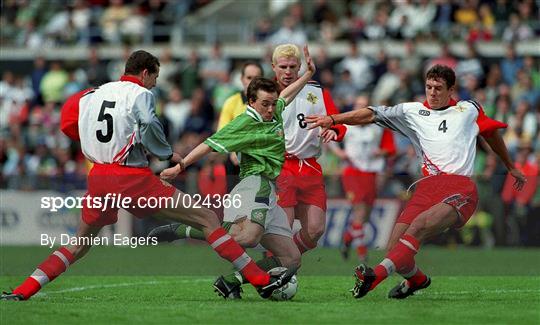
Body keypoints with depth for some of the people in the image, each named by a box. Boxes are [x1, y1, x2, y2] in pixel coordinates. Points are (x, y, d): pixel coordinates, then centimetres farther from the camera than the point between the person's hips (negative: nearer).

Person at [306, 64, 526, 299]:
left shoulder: (469, 110, 18)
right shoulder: (413, 112, 18)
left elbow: (492, 132, 35)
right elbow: (372, 114, 11)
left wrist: (511, 168, 45)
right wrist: (333, 119, -1)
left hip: (460, 188, -3)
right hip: (427, 186, 3)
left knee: (419, 225, -31)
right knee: (395, 251, -11)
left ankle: (377, 275, -45)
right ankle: (417, 280, 22)